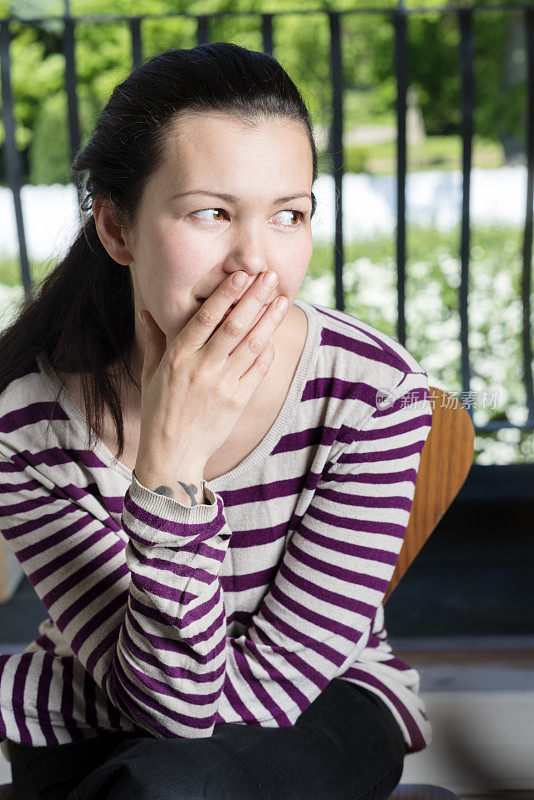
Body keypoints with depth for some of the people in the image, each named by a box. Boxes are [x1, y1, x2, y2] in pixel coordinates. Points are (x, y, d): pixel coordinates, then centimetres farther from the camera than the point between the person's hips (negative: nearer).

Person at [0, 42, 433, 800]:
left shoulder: (376, 391, -23)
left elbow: (266, 690, -19)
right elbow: (175, 701, -23)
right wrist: (170, 466, -36)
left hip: (324, 708, -1)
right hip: (104, 734, 1)